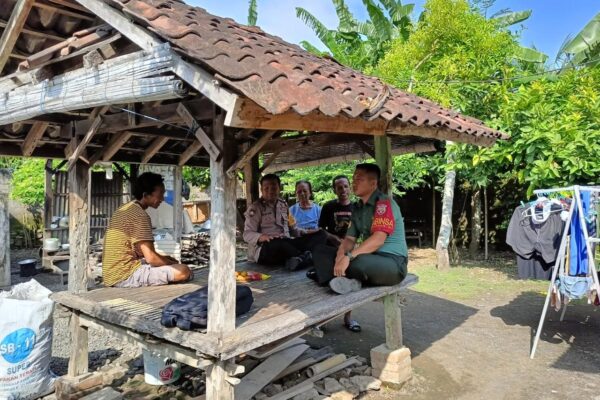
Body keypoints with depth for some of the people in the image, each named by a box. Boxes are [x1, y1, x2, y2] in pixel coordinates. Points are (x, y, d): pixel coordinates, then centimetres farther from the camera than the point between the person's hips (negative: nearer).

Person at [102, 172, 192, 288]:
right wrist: (173, 264, -2)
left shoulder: (124, 209, 13)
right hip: (126, 276, -10)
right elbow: (151, 258, -20)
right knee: (184, 271, -18)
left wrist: (164, 258, 13)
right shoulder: (140, 215, -17)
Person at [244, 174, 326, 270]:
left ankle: (300, 259, -37)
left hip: (287, 245, 6)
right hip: (264, 249, -6)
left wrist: (305, 234, 5)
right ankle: (305, 258, -23)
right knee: (276, 243, -43)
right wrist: (261, 237, -28)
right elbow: (247, 234, -7)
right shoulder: (255, 208, 1)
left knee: (321, 234, -11)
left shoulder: (283, 205, 18)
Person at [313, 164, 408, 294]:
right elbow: (349, 239, 7)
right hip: (369, 258, 8)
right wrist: (340, 255, -16)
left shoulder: (384, 203, -12)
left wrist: (348, 257, -32)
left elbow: (378, 239, -24)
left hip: (393, 262, -8)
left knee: (358, 262, -40)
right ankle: (347, 281, -25)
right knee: (321, 253, -3)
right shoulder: (357, 207, 13)